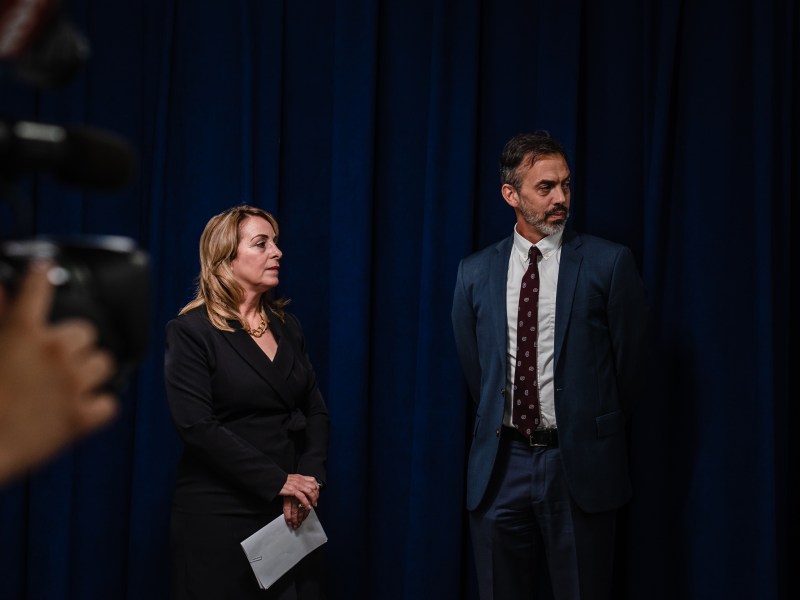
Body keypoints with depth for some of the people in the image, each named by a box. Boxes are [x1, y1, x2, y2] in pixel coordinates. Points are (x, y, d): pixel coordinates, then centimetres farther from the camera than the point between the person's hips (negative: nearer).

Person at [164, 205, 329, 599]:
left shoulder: (286, 326, 12)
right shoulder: (192, 332, -7)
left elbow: (315, 411, 10)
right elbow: (197, 426, -16)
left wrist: (308, 480, -8)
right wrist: (277, 481, -19)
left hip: (288, 514, 5)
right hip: (219, 516, -5)